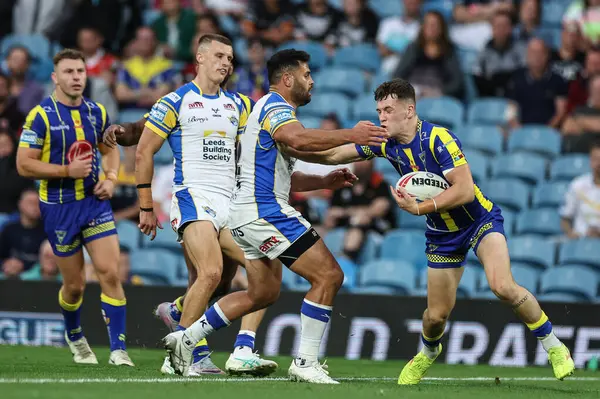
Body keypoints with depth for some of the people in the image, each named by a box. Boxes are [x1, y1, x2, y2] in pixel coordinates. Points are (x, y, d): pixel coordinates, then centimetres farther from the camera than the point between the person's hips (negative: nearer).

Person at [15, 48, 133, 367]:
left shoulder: (97, 112, 5)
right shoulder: (40, 116, -10)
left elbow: (109, 149, 21)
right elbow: (24, 164, -12)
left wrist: (111, 178, 1)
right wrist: (68, 170, -19)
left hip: (96, 201, 3)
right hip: (59, 207, -3)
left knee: (110, 273, -11)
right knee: (75, 285, 6)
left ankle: (118, 349, -8)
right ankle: (74, 335, 36)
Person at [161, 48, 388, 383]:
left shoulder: (274, 110, 23)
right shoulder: (275, 106, -10)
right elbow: (298, 139, -34)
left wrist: (325, 181, 16)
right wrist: (350, 136, -32)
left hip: (255, 213, 11)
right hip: (264, 212, -11)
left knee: (263, 293, 20)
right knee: (329, 275, -12)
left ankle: (186, 339, 22)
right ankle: (306, 363, -11)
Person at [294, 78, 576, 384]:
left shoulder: (438, 138, -26)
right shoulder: (385, 143, -7)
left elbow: (464, 190, -31)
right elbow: (334, 155, 3)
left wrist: (418, 208, -32)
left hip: (480, 221, -5)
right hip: (442, 234, 6)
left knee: (503, 287, -28)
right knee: (436, 314, 6)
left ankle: (554, 347, -9)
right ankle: (428, 353, 41)